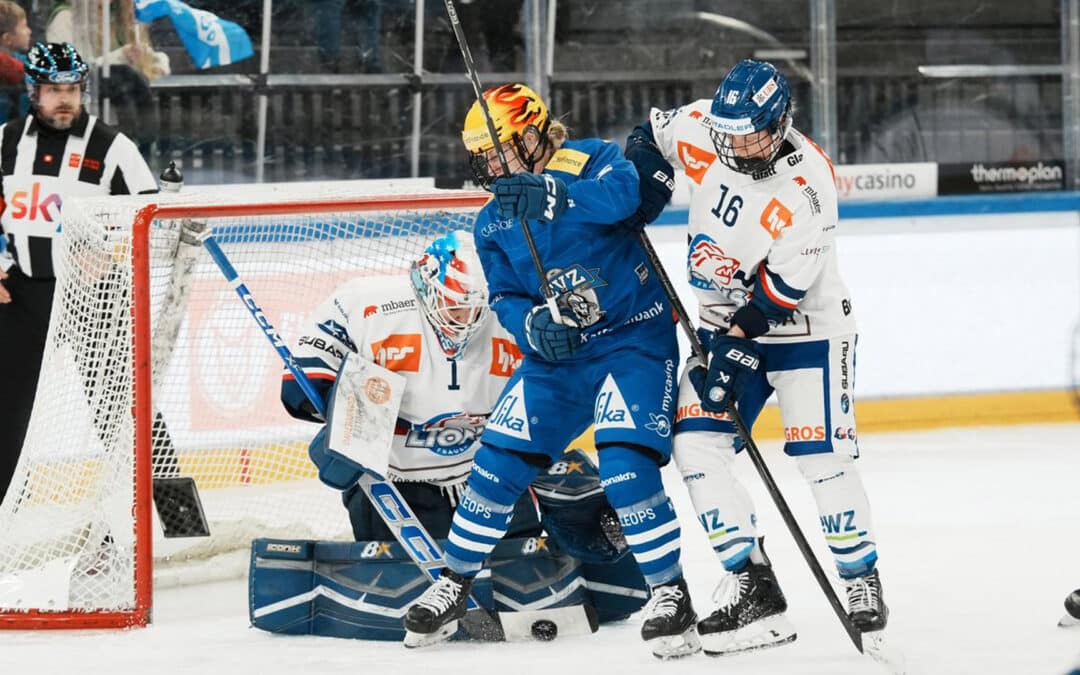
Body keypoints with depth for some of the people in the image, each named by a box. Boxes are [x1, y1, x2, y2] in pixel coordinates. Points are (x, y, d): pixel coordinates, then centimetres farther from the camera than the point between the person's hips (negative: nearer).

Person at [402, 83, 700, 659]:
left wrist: (554, 195, -49)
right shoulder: (492, 224, 7)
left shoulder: (590, 161, -11)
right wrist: (532, 323, -19)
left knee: (626, 466, -21)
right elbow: (505, 299, 4)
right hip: (556, 351, 6)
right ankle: (452, 585, 18)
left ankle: (670, 594, -7)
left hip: (635, 338, -6)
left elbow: (624, 192, -33)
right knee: (498, 461, 1)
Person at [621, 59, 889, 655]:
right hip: (728, 323, 6)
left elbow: (783, 288, -26)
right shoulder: (701, 128, -11)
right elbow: (653, 132, 12)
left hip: (803, 327, -6)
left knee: (822, 457, -13)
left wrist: (738, 344, -29)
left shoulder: (806, 187, -26)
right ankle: (751, 589, -7)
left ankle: (861, 583, 5)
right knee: (696, 444, -9)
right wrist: (642, 178, -3)